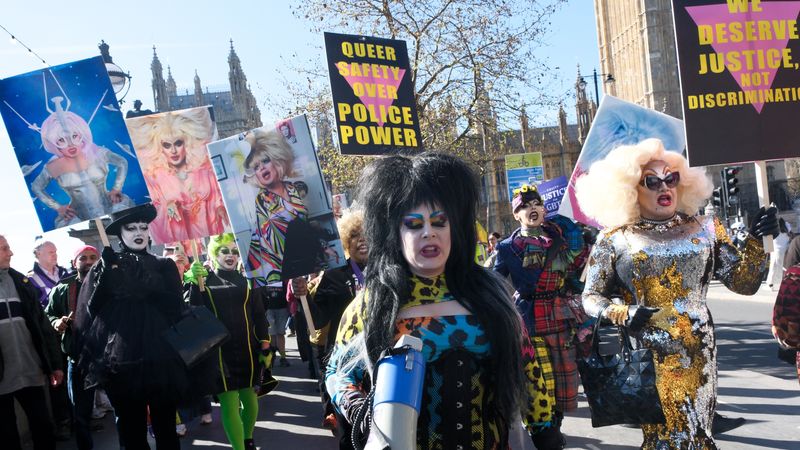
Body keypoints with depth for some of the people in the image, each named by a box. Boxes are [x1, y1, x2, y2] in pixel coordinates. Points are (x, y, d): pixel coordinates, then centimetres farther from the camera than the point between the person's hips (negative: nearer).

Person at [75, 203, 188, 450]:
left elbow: (175, 308, -6)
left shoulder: (164, 267, 7)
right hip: (121, 363, 0)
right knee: (131, 429, 8)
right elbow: (89, 312, -2)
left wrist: (146, 290, -16)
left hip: (159, 360, 0)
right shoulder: (105, 267, 7)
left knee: (165, 427, 5)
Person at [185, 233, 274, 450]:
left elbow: (259, 316, 6)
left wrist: (265, 347, 1)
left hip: (247, 348, 2)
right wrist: (195, 283, -21)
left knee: (249, 397, 12)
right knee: (229, 402, -5)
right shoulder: (205, 280, 3)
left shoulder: (247, 280, 8)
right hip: (219, 349, -2)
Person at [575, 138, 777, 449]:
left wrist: (756, 240, -9)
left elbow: (744, 283, 5)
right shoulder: (614, 239, -1)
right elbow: (590, 298, 1)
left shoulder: (705, 229, 6)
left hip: (698, 354, 2)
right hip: (644, 357, -2)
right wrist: (623, 315, -17)